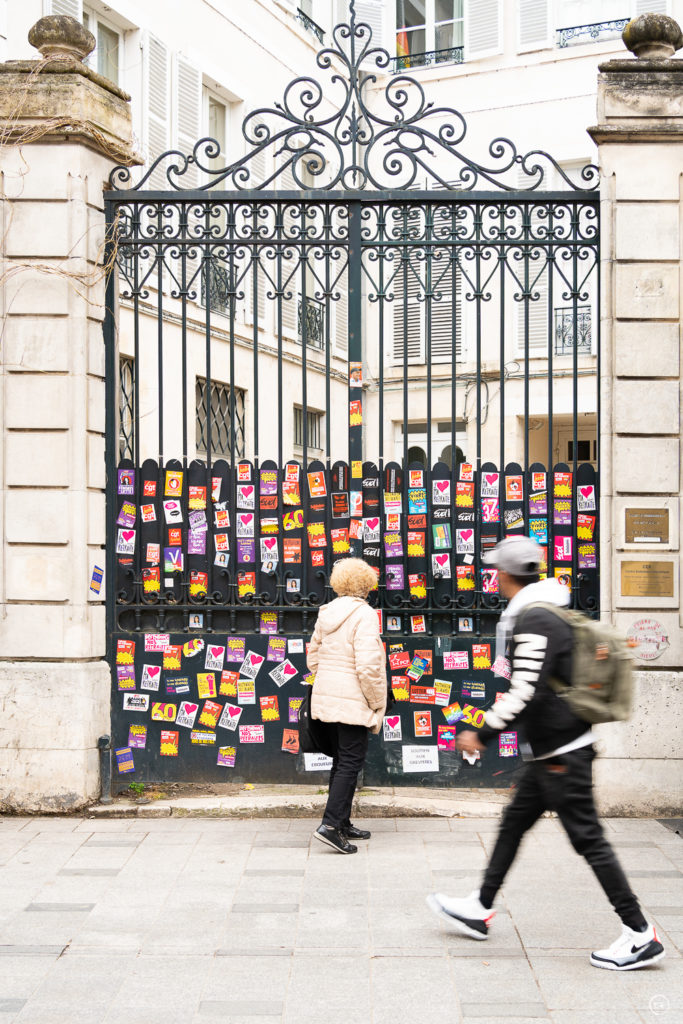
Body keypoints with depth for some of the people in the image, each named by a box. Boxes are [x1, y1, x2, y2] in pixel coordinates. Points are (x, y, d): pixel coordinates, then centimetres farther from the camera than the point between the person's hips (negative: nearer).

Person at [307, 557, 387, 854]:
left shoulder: (326, 613, 10)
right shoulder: (364, 614, -14)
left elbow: (313, 658, 17)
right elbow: (368, 665, -20)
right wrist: (377, 702, -11)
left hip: (326, 699, 8)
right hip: (353, 701, -8)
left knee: (341, 762, 16)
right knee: (351, 763, -4)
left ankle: (342, 823, 22)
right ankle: (330, 825, -12)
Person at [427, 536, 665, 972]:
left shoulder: (535, 621, -19)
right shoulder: (548, 615, 12)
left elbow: (525, 695, -24)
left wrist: (483, 735, -16)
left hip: (561, 752, -10)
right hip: (553, 751, 10)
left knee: (589, 839, -5)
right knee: (513, 824, 17)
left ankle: (640, 936, 1)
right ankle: (480, 909, 29)